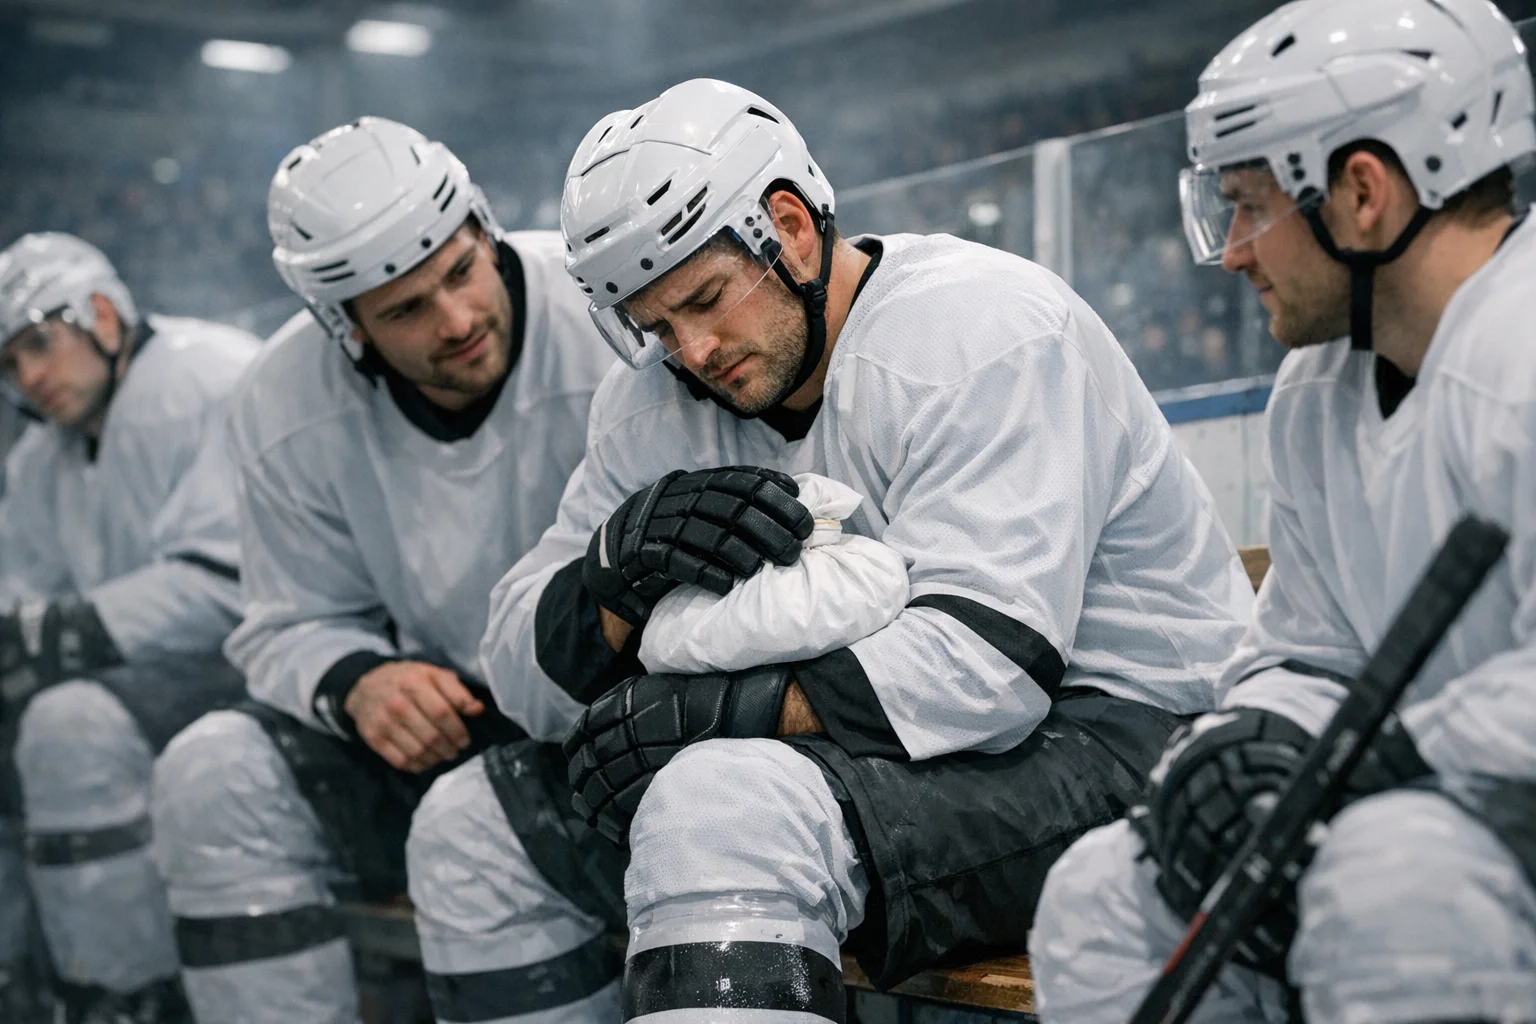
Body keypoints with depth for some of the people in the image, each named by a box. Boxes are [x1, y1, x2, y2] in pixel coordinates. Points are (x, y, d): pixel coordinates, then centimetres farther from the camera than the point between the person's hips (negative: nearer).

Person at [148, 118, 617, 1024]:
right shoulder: (289, 411, -5)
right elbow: (297, 626, 4)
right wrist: (356, 682, -19)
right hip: (448, 724, 5)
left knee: (479, 811, -33)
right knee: (217, 774, -15)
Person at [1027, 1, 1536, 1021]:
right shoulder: (1317, 396, 13)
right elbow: (1306, 658, 16)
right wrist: (1253, 742, -5)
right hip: (1425, 827, 9)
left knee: (1392, 873, -36)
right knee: (1105, 898, 0)